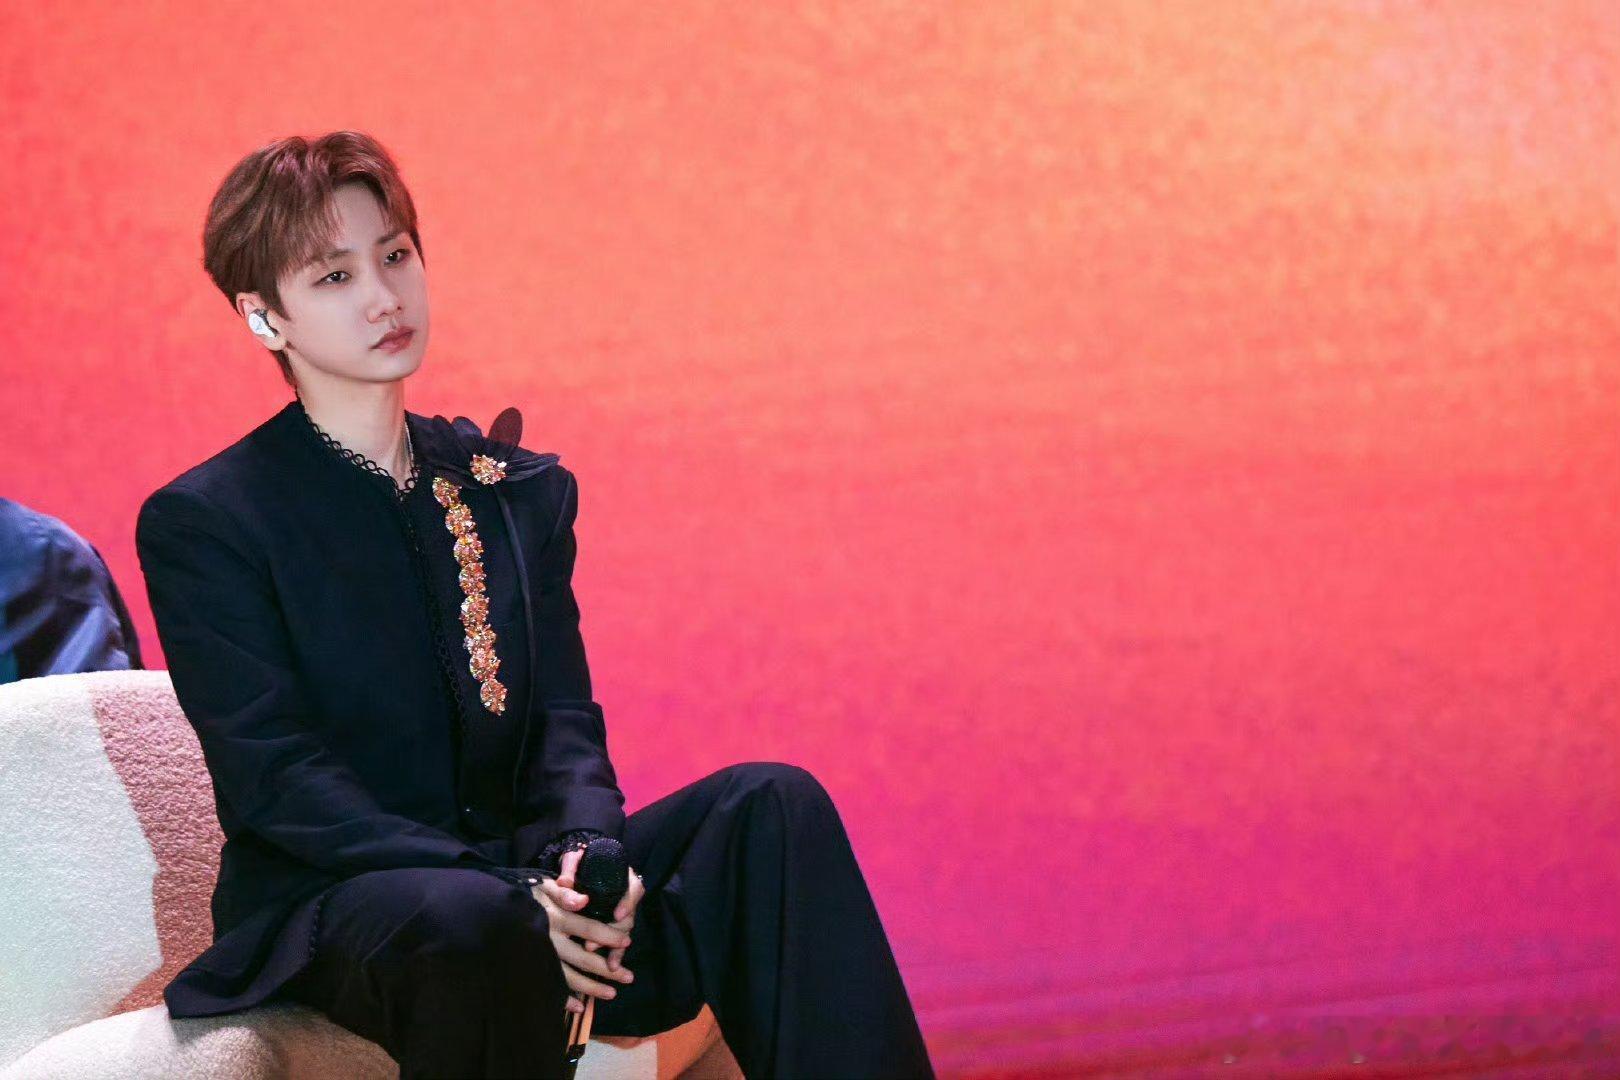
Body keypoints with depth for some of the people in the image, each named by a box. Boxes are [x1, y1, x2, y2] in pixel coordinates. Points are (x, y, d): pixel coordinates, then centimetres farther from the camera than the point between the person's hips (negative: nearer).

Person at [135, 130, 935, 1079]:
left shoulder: (523, 492, 15)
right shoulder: (200, 525, -3)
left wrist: (584, 852, -18)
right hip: (327, 905, -5)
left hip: (520, 872, 5)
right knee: (472, 924, -40)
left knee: (772, 806, -18)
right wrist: (511, 895, -24)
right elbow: (278, 781, -12)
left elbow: (564, 718, 7)